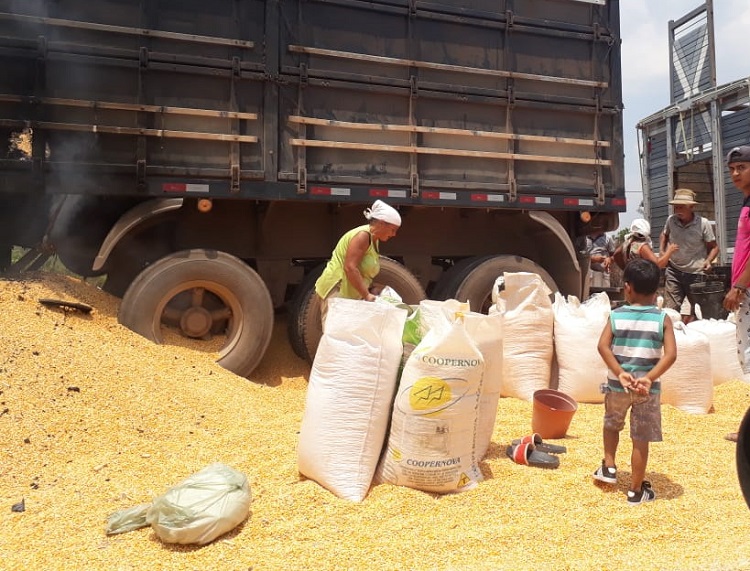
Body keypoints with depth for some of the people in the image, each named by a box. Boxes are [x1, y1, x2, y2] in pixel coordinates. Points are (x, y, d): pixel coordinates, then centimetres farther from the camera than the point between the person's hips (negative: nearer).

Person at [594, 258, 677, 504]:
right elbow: (671, 354, -13)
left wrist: (620, 373, -15)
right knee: (641, 440, 9)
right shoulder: (662, 319, -3)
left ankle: (609, 467, 28)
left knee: (612, 424, 28)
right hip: (647, 388, 0)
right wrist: (649, 379, -16)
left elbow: (603, 346, -14)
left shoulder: (616, 315, -2)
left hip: (618, 384, 1)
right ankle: (636, 490, 18)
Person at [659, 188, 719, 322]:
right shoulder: (671, 220, -2)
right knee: (670, 310, 1)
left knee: (698, 310, 11)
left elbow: (714, 247, -2)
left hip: (696, 273, -2)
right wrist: (661, 251, 7)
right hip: (674, 271, 2)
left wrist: (708, 260, -20)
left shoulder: (703, 223, -11)